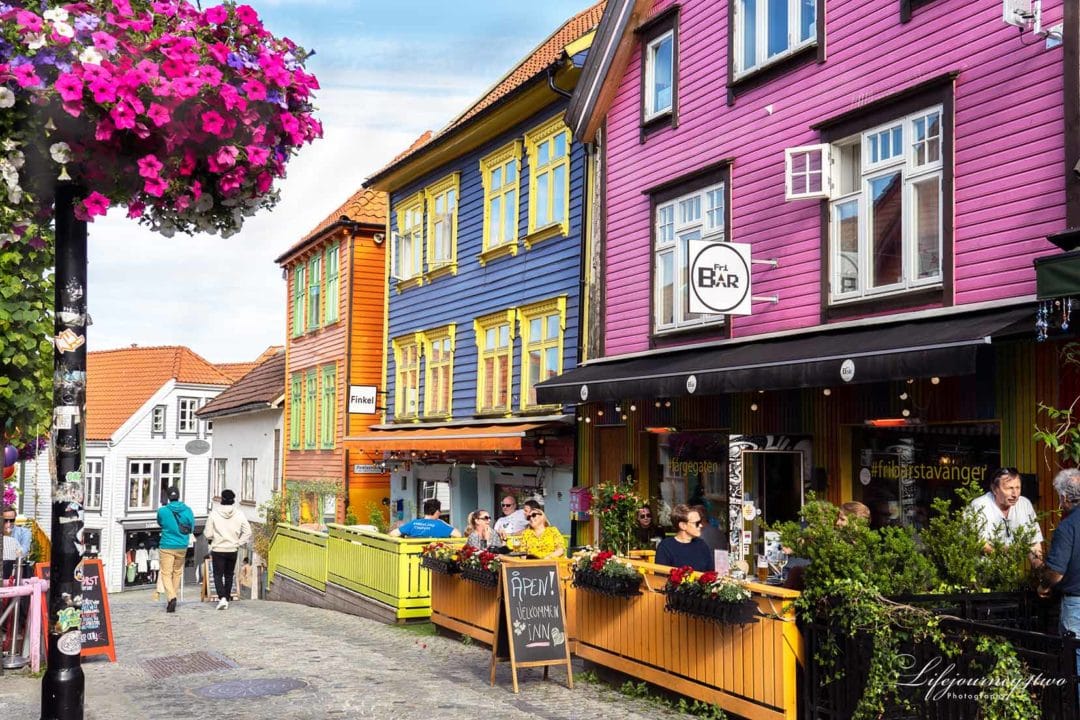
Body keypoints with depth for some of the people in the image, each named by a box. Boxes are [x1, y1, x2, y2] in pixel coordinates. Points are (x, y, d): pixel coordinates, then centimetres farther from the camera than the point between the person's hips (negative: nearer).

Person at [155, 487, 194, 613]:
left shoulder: (162, 511, -10)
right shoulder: (188, 510, -5)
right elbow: (192, 528, 4)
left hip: (167, 547, -3)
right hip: (182, 547, 3)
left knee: (166, 574, 0)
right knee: (177, 573, 18)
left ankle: (171, 597, -20)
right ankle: (172, 597, 27)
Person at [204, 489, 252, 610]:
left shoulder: (214, 514, -11)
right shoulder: (239, 515, -6)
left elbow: (208, 534, -8)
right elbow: (248, 532, -7)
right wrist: (239, 543, 4)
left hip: (218, 550, -2)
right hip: (232, 550, 2)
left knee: (218, 575, 5)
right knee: (229, 575, 17)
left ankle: (222, 598, -13)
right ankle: (227, 599, 21)